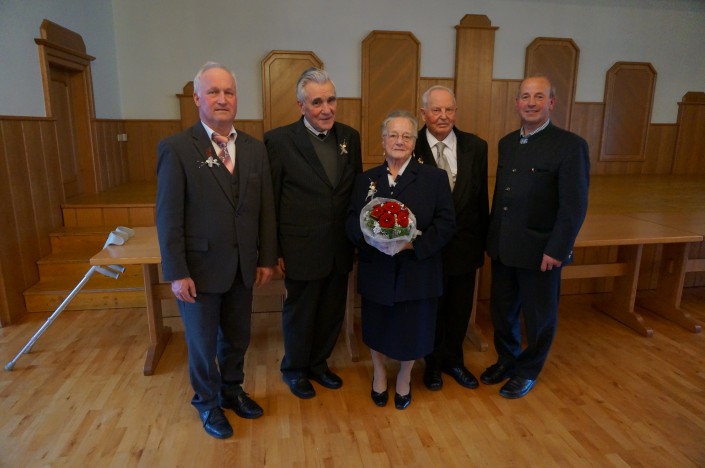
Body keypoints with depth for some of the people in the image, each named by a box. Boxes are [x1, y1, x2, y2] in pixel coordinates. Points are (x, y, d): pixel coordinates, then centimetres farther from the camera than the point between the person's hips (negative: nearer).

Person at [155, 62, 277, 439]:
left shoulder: (255, 148, 3)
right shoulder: (176, 148, -11)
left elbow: (265, 208, 4)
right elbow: (168, 216, -11)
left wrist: (266, 258, 4)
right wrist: (177, 273, -13)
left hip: (243, 267, 4)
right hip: (200, 268, -4)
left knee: (237, 338, 20)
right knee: (203, 343, 15)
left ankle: (232, 391, 45)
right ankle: (208, 404, 39)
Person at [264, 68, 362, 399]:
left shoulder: (350, 137, 3)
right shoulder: (278, 140, -11)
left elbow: (357, 190, 10)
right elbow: (269, 201, -8)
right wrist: (273, 251, -7)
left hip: (340, 248, 5)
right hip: (302, 249, -4)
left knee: (332, 313, 18)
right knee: (299, 314, 14)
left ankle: (319, 363, 43)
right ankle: (294, 370, 39)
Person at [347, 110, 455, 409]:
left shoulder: (435, 178, -1)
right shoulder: (366, 179, 7)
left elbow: (446, 224, -7)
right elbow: (352, 222, 3)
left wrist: (415, 243, -20)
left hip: (417, 270, -1)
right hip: (376, 270, 2)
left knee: (412, 329, 11)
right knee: (377, 327, 15)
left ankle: (404, 378, 42)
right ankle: (379, 374, 45)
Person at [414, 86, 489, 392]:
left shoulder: (476, 147, -3)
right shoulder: (411, 148, -12)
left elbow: (481, 198, 2)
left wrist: (483, 239, 4)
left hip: (465, 245, 3)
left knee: (460, 309, 18)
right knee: (431, 308, 16)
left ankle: (453, 360, 43)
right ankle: (433, 363, 40)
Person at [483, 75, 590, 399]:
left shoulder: (570, 145, -12)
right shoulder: (507, 143, 8)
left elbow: (575, 206, -14)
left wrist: (557, 250, -17)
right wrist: (492, 236, 10)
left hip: (540, 250, -5)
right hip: (502, 247, 6)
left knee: (538, 316, 13)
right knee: (501, 310, 18)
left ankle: (528, 372, 35)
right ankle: (506, 360, 42)